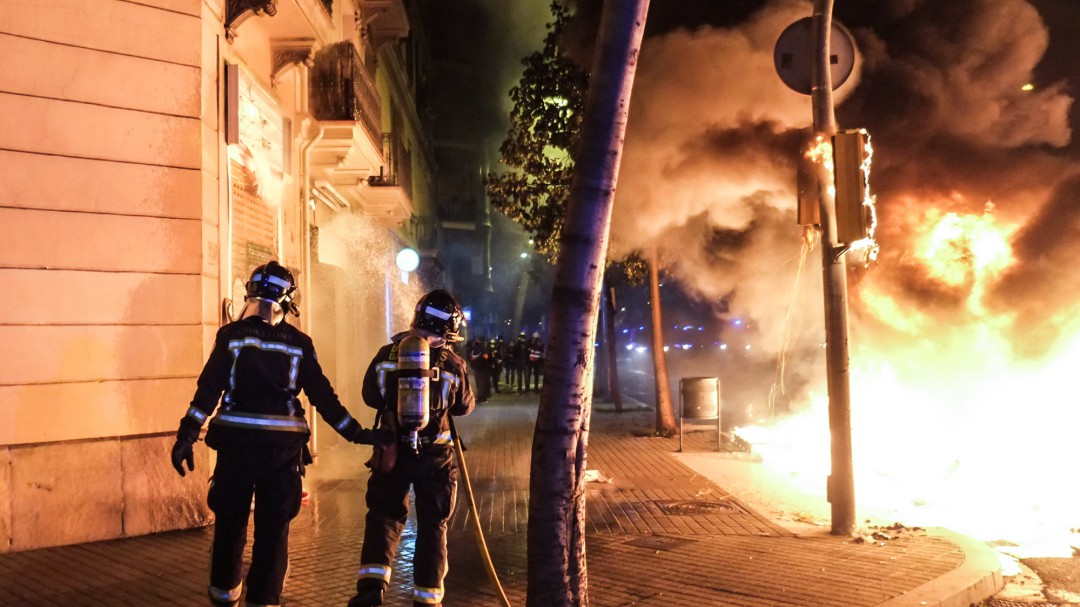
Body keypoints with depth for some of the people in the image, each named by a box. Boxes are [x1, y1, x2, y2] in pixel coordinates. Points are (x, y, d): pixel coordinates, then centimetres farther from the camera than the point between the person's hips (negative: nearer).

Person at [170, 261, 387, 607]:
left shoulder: (231, 336, 0)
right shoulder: (299, 343, 4)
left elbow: (208, 390, -7)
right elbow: (322, 396, 3)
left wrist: (187, 436, -6)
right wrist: (355, 433, 10)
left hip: (237, 442, 0)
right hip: (283, 446, 0)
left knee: (230, 523, 16)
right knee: (274, 529, 9)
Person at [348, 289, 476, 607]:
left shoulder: (387, 355, -5)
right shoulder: (453, 364, -9)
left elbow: (370, 396, 5)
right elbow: (465, 406, 5)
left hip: (391, 450, 1)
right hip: (435, 454, -1)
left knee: (384, 513, 16)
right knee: (432, 524, 11)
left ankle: (372, 580, 1)